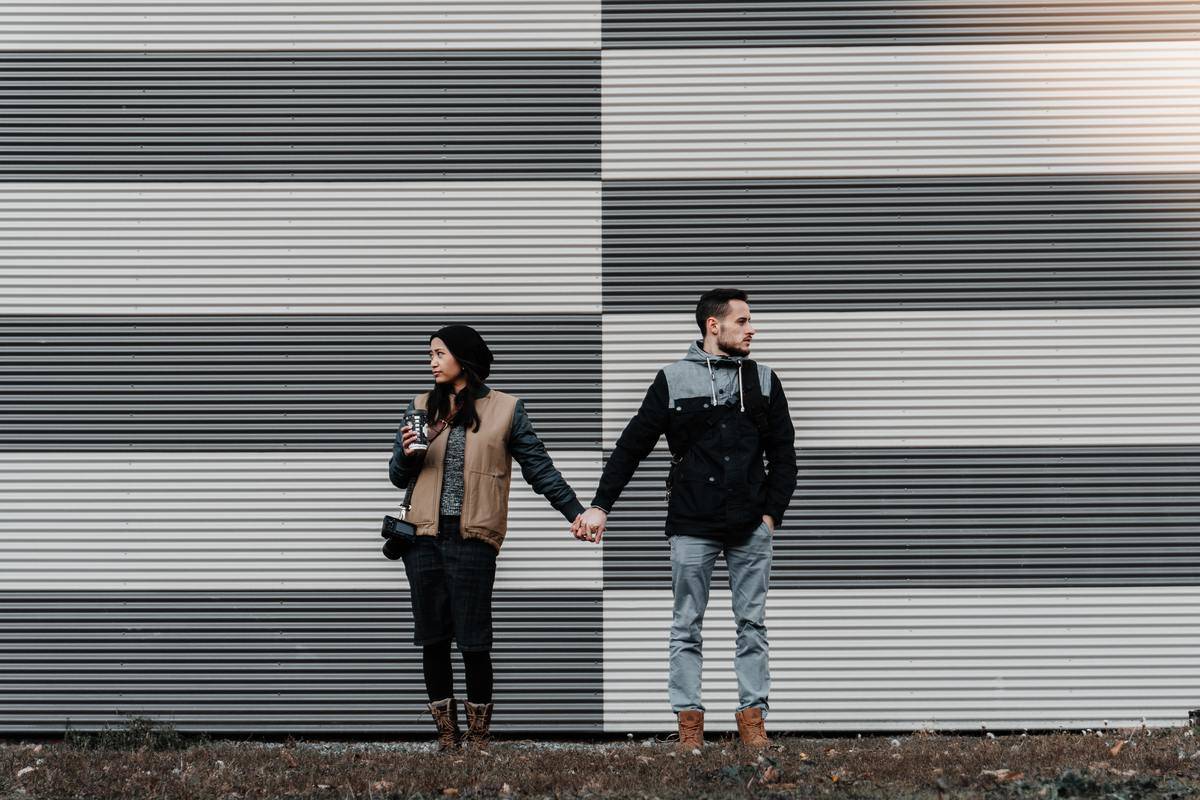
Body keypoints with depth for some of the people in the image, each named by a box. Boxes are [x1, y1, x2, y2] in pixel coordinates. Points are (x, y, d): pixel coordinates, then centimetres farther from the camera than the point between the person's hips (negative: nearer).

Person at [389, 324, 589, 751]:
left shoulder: (504, 409, 3)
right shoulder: (422, 407, 12)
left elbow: (539, 467, 5)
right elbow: (399, 477, 16)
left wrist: (575, 512, -1)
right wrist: (407, 452, -6)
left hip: (472, 539, -4)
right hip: (425, 538, 4)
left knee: (473, 640, -3)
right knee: (432, 638, 4)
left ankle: (478, 733, 11)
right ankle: (446, 732, 14)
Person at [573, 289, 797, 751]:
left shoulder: (764, 381, 8)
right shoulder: (674, 380, 1)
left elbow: (783, 453, 11)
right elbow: (632, 446, 3)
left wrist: (772, 513, 1)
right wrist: (600, 506, -1)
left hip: (751, 528, 2)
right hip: (692, 528, -2)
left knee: (752, 624, 4)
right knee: (687, 626, 3)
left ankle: (752, 717, 11)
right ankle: (689, 721, 9)